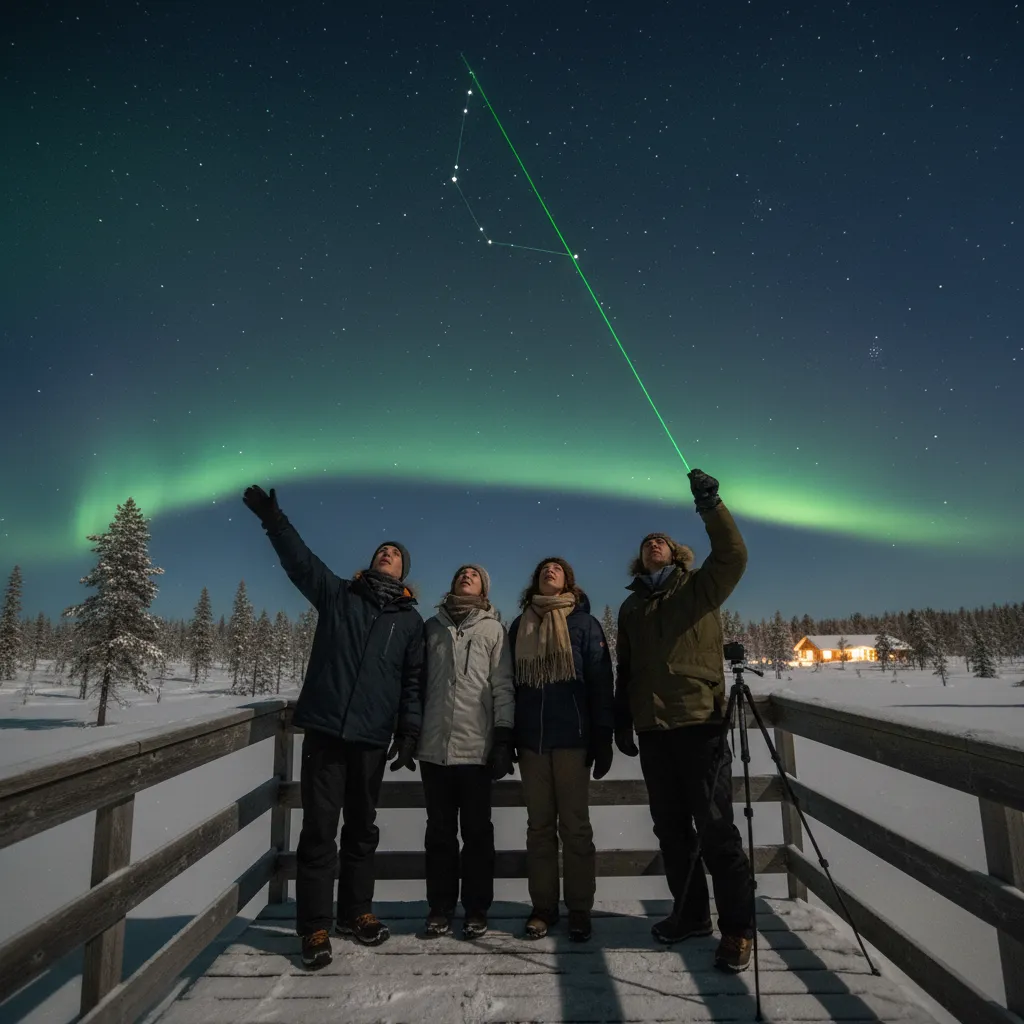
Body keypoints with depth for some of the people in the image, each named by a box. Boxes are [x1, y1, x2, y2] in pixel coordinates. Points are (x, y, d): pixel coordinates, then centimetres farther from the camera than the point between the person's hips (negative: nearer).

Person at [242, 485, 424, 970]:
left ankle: (355, 912, 29)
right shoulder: (337, 594, 8)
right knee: (319, 829, 1)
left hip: (372, 738, 2)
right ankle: (314, 927, 12)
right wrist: (273, 519, -11)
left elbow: (413, 681, 7)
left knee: (362, 829, 14)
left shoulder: (410, 621, 9)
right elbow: (299, 559, 0)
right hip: (325, 730, -1)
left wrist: (409, 730, -1)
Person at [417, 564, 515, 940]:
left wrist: (504, 737, -6)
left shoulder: (493, 629, 5)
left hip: (476, 747, -2)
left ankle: (476, 910, 18)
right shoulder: (432, 626, 11)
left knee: (476, 831, 6)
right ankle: (440, 908, 22)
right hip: (434, 746, 2)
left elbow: (502, 687, 1)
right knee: (440, 831, 10)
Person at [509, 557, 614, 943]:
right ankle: (543, 906, 19)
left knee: (575, 825, 4)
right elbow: (510, 683, 13)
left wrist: (603, 737, -8)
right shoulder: (519, 626, 12)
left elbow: (600, 682, -2)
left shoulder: (584, 623, 2)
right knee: (539, 825, 9)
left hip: (572, 737, -3)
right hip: (531, 739, 3)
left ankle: (579, 909, 15)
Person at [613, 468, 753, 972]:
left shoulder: (699, 588, 4)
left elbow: (733, 555, -15)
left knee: (715, 827, -2)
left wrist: (710, 505, -25)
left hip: (700, 723, -5)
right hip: (652, 729, 5)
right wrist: (622, 721, 13)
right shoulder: (631, 607, 16)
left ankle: (737, 927, 11)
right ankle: (691, 913, 28)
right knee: (670, 828, 13)